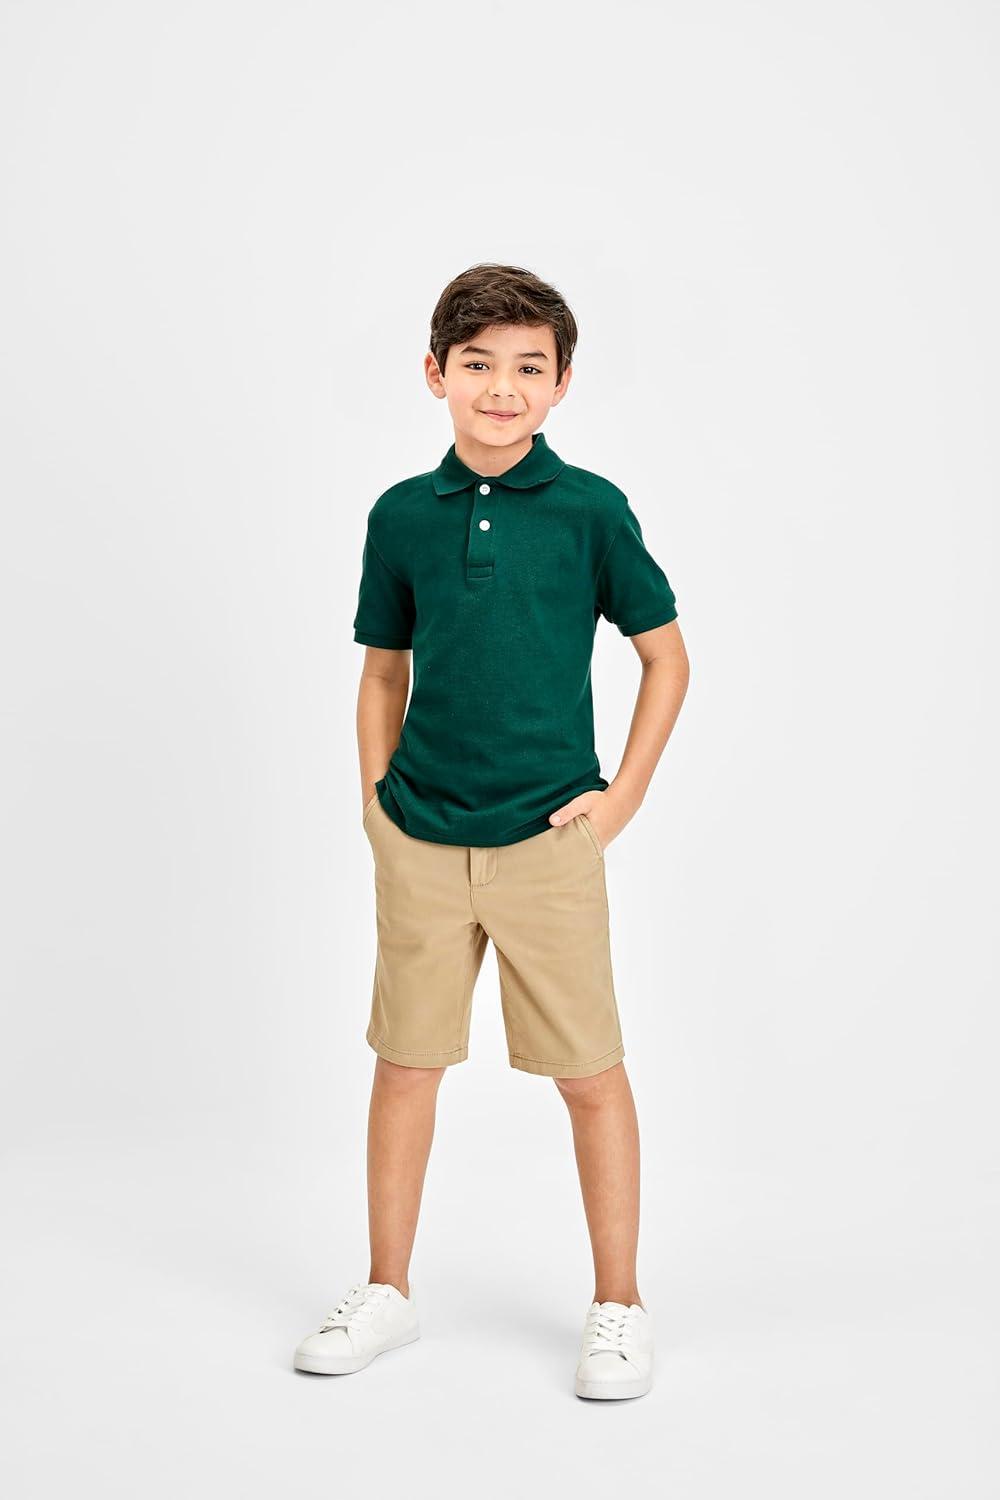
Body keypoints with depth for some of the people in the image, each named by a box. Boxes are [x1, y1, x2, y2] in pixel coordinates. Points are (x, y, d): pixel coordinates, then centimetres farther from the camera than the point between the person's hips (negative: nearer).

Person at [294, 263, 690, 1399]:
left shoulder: (590, 509, -4)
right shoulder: (402, 515, 4)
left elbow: (666, 657, 4)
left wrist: (623, 796, -2)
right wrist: (375, 796, 5)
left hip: (548, 838, -2)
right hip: (419, 839, 3)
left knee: (590, 1075, 4)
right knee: (405, 1060, 10)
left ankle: (618, 1307, 19)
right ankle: (387, 1291, 27)